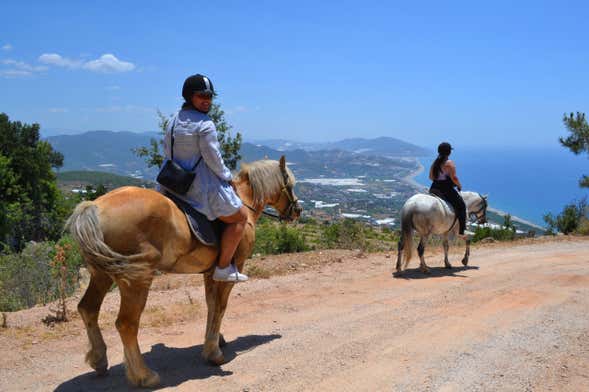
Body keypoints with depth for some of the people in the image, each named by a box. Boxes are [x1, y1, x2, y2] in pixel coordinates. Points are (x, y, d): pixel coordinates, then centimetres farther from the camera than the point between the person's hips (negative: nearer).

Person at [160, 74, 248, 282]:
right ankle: (223, 267, 1)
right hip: (202, 186, -9)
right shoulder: (205, 125, -17)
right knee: (240, 216, 2)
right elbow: (213, 159, -17)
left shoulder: (172, 122, 10)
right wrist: (228, 177, -1)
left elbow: (167, 153, 14)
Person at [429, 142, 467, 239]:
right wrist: (459, 186, -1)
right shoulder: (449, 163, -13)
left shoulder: (435, 163, 7)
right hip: (447, 190, -7)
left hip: (434, 189, 7)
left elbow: (431, 177, 11)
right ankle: (461, 232, 0)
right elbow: (454, 178, -17)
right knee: (461, 206, 5)